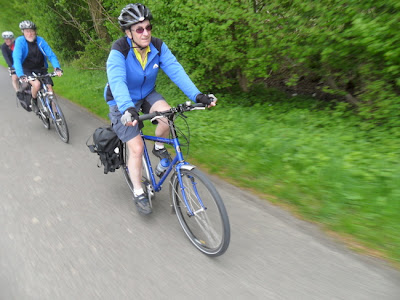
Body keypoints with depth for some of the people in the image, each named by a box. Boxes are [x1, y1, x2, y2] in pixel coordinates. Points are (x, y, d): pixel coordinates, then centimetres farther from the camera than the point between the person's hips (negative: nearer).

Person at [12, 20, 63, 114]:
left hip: (40, 69, 3)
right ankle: (33, 101, 0)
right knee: (36, 84, -30)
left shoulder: (40, 40, -8)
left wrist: (57, 68, -30)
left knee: (49, 87, -13)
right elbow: (17, 59, -23)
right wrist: (21, 75, -38)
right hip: (27, 70, -3)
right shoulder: (20, 41, -15)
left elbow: (51, 55, -12)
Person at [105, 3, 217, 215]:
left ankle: (159, 148, 4)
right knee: (136, 148, -12)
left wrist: (197, 95, -36)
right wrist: (127, 108, -59)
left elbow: (175, 70, -23)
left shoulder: (157, 47, -13)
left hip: (146, 95, 4)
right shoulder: (119, 52, -25)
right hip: (123, 104, -3)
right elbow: (117, 81, -40)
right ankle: (138, 194, 8)